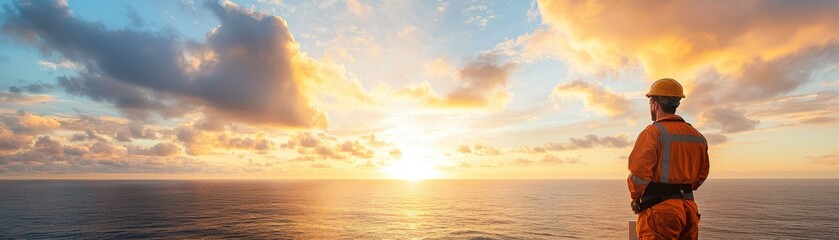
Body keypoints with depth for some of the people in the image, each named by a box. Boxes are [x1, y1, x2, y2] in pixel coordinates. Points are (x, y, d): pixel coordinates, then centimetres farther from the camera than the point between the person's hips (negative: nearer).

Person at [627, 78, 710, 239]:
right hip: (688, 206, 8)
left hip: (659, 209, -8)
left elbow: (639, 171, -20)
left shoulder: (654, 132, -12)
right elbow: (702, 173, 21)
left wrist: (636, 197, -5)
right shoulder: (697, 136, 13)